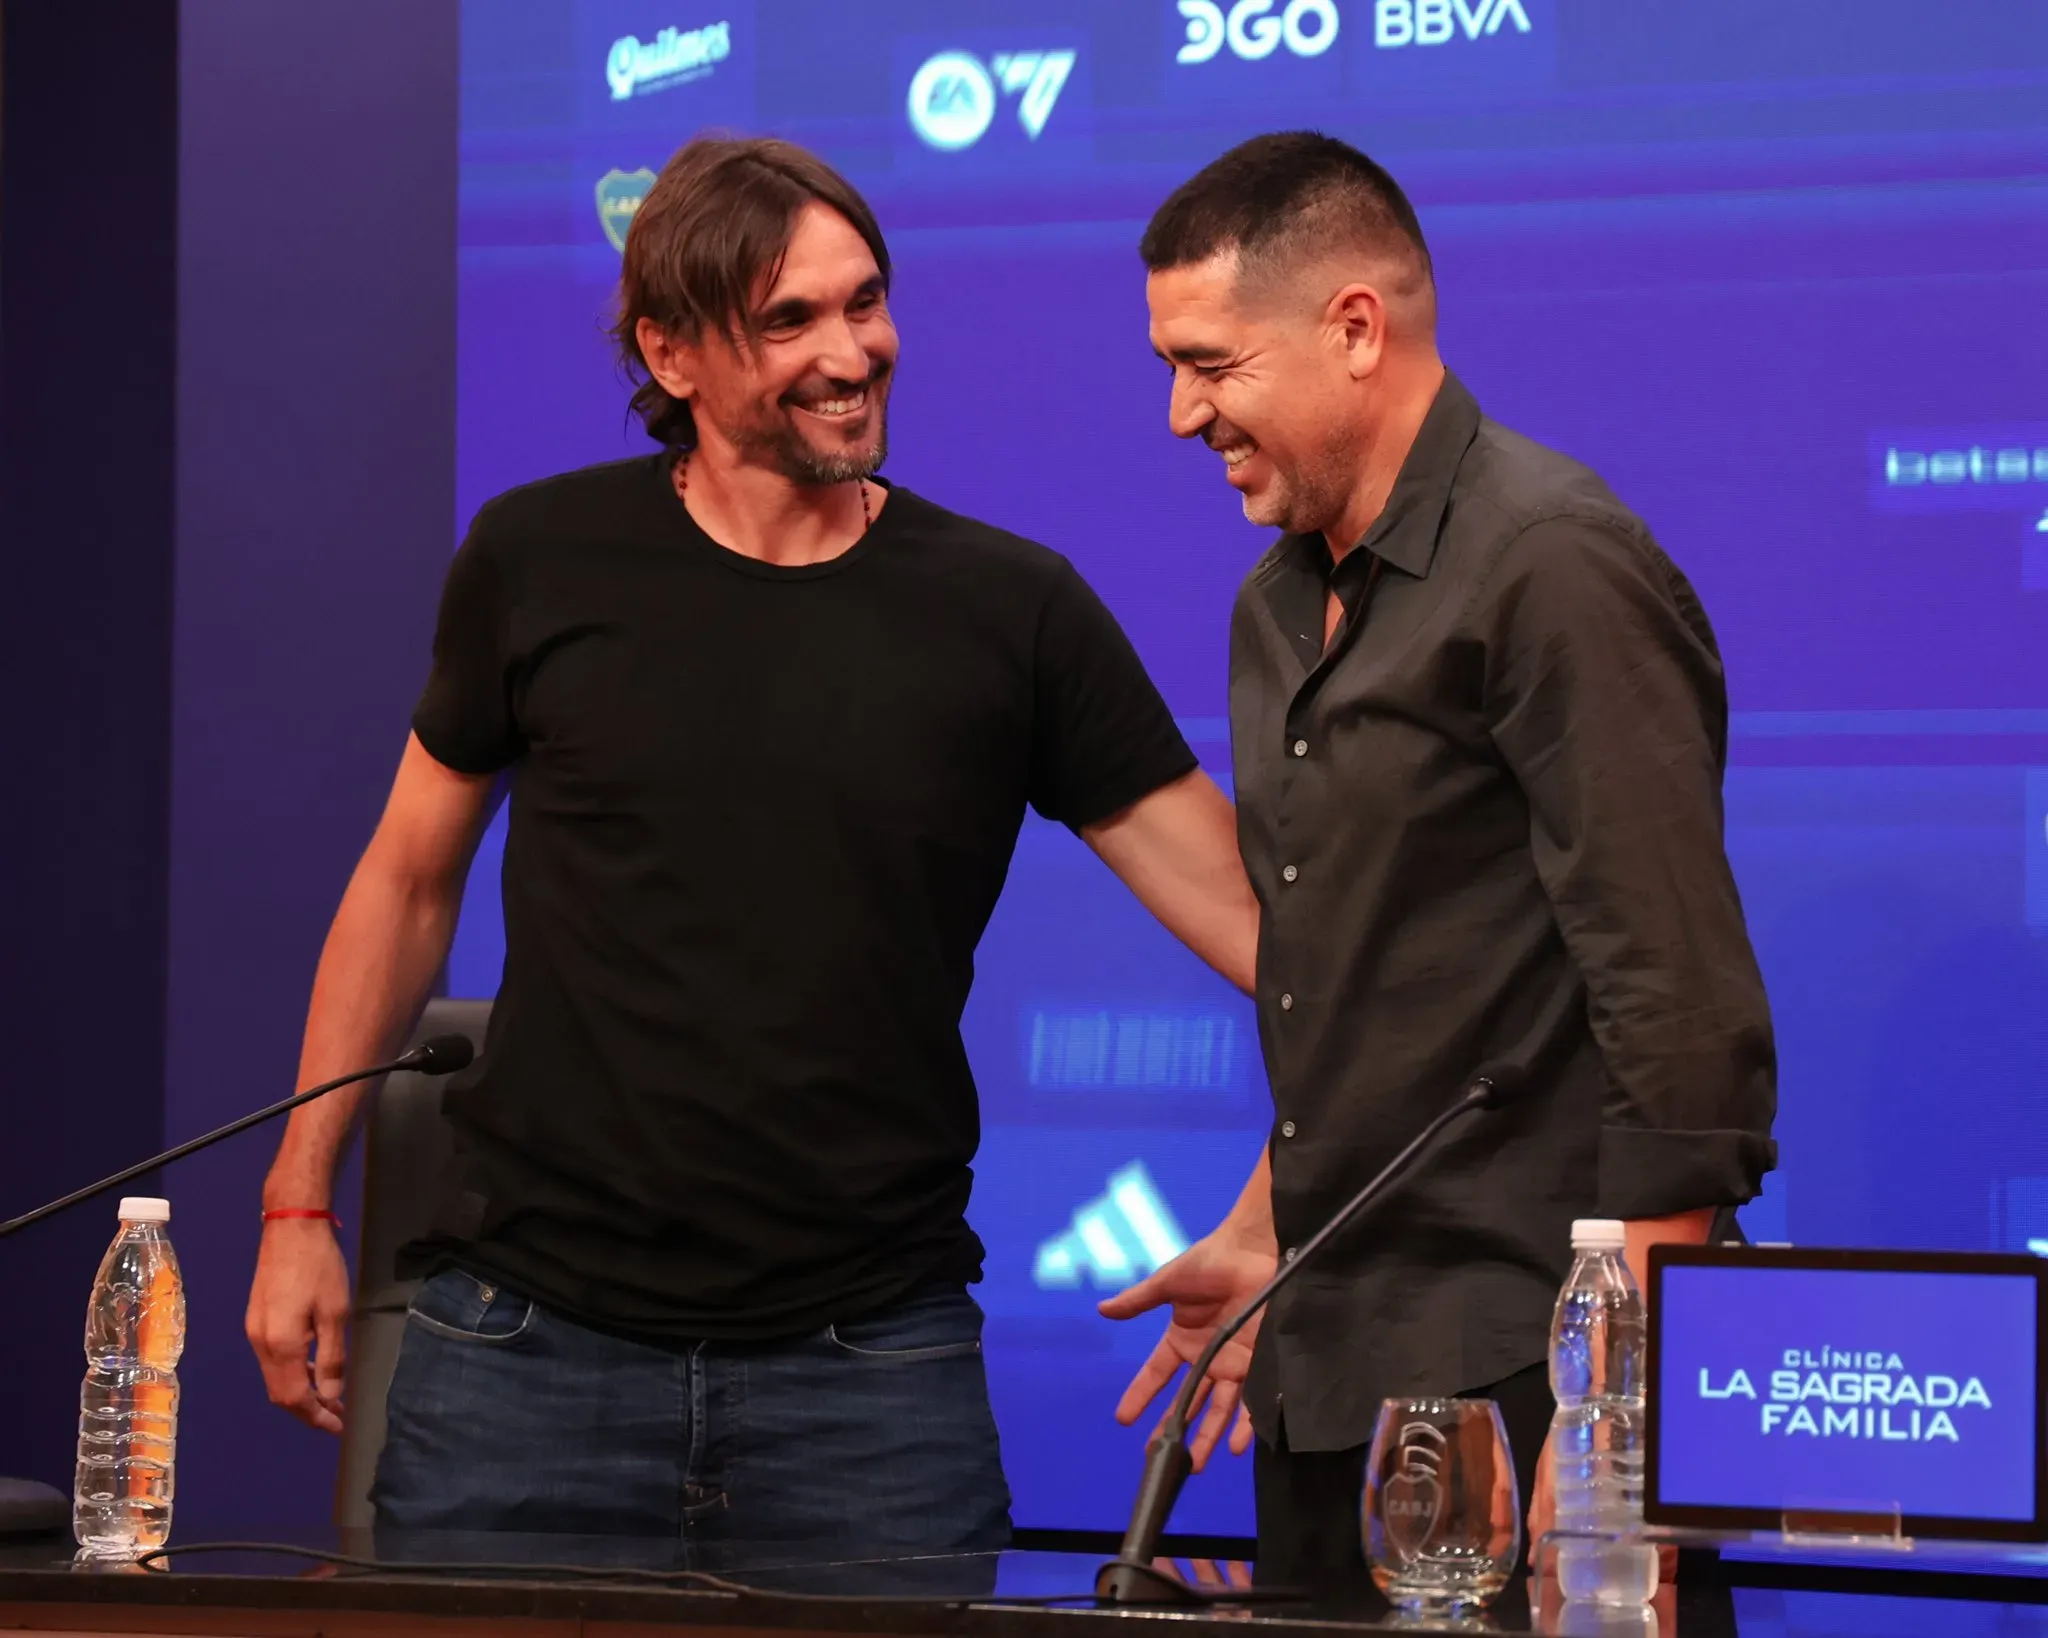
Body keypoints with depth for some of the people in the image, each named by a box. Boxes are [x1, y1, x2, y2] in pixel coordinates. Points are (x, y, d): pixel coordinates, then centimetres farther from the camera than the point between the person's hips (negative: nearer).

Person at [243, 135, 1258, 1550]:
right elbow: (411, 881, 13)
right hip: (533, 1347, 0)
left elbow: (1249, 914, 0)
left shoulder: (1011, 611, 1)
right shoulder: (542, 564, 3)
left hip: (872, 1371, 0)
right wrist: (301, 1201, 9)